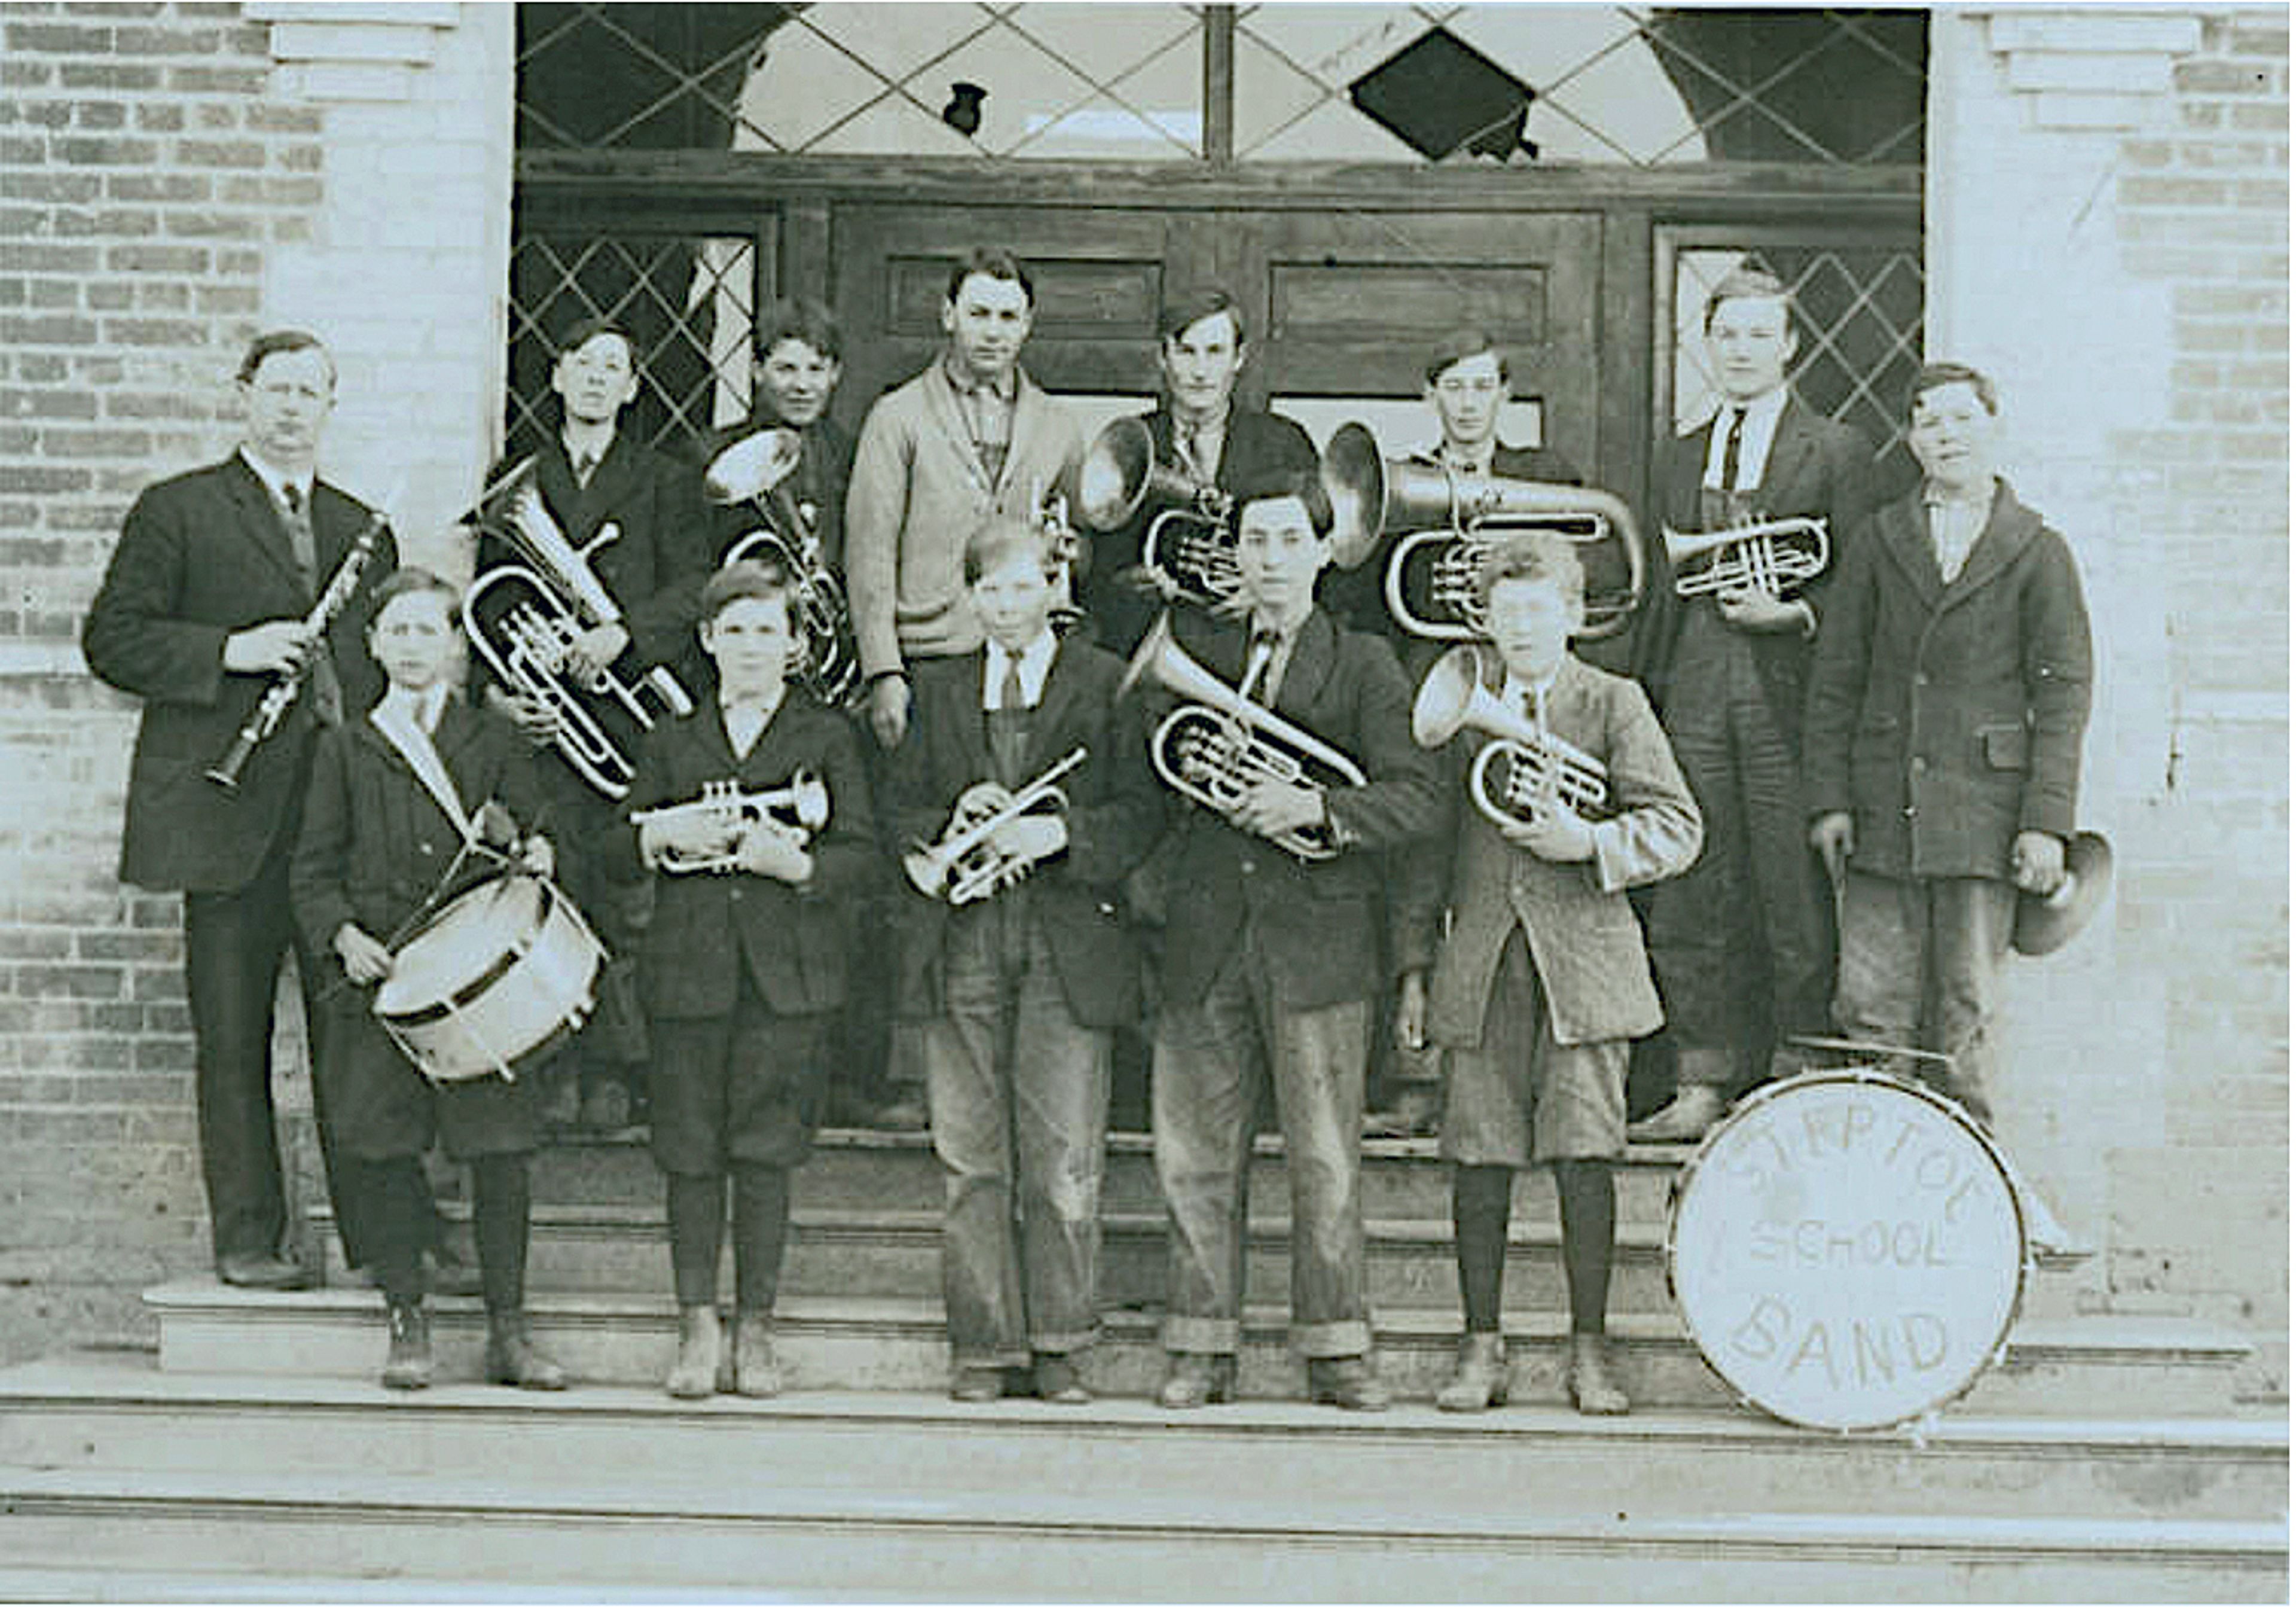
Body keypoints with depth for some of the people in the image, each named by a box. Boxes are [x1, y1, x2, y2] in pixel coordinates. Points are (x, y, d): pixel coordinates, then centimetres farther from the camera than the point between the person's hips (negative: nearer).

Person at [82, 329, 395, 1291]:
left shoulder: (362, 529, 19)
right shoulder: (179, 511, 5)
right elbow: (111, 638, -1)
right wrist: (229, 652, -14)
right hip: (233, 814, -4)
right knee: (234, 1038, 0)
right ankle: (247, 1239, 8)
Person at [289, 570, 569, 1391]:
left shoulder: (494, 741, 12)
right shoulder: (346, 749, 12)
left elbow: (526, 841, 13)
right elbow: (313, 869, 10)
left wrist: (535, 856, -11)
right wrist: (342, 933, -7)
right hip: (380, 980, 1)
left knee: (500, 1148, -4)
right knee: (380, 1151, -1)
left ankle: (508, 1330, 5)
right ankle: (407, 1325, 12)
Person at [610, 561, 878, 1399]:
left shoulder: (826, 737, 8)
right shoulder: (672, 741, 15)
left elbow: (860, 854, 1)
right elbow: (619, 855, 12)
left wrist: (796, 863, -18)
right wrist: (663, 836, -9)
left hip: (786, 973, -2)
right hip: (689, 969, 2)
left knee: (765, 1150, -2)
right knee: (690, 1149, 1)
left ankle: (755, 1329, 8)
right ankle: (697, 1326, 10)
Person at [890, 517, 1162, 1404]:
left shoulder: (1108, 685, 5)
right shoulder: (938, 691, 15)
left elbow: (1143, 811, -1)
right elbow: (902, 813, 14)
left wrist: (1062, 833, -16)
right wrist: (954, 826, -7)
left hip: (1068, 945, -3)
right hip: (963, 949, 3)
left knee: (1065, 1159, -3)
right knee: (971, 1157, 4)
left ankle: (1059, 1347, 6)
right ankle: (984, 1344, 11)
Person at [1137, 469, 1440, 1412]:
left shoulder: (1363, 668, 5)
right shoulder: (1191, 650, 13)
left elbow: (1413, 797, -5)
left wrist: (1316, 808, -18)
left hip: (1319, 936, -2)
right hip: (1205, 935, 2)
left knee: (1326, 1157, -1)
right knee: (1196, 1154, 4)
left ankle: (1336, 1352, 8)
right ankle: (1202, 1349, 12)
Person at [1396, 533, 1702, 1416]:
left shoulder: (1614, 704, 5)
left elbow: (1677, 828, 1)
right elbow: (1429, 842, 13)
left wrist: (1590, 843, -14)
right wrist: (1416, 966, 9)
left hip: (1582, 963, -2)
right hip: (1481, 966, 2)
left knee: (1585, 1156, -4)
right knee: (1479, 1159, 1)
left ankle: (1588, 1351, 7)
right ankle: (1481, 1348, 12)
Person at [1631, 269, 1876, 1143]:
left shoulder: (1834, 450, 2)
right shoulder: (1682, 456, 18)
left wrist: (1794, 614, -17)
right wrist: (1651, 692, 12)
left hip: (1785, 689, -5)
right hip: (1697, 693, 5)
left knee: (1793, 894, -2)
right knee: (1691, 895, 5)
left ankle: (1798, 1081, 7)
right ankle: (1701, 1086, 12)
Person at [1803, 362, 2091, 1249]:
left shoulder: (2038, 552, 4)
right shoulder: (1882, 542, 10)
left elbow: (2063, 693, 1)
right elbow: (1836, 676, 11)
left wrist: (2046, 819, -6)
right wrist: (1829, 797, 3)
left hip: (1982, 808, -2)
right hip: (1884, 809, 2)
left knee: (1966, 1011, 0)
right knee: (1871, 1002, -2)